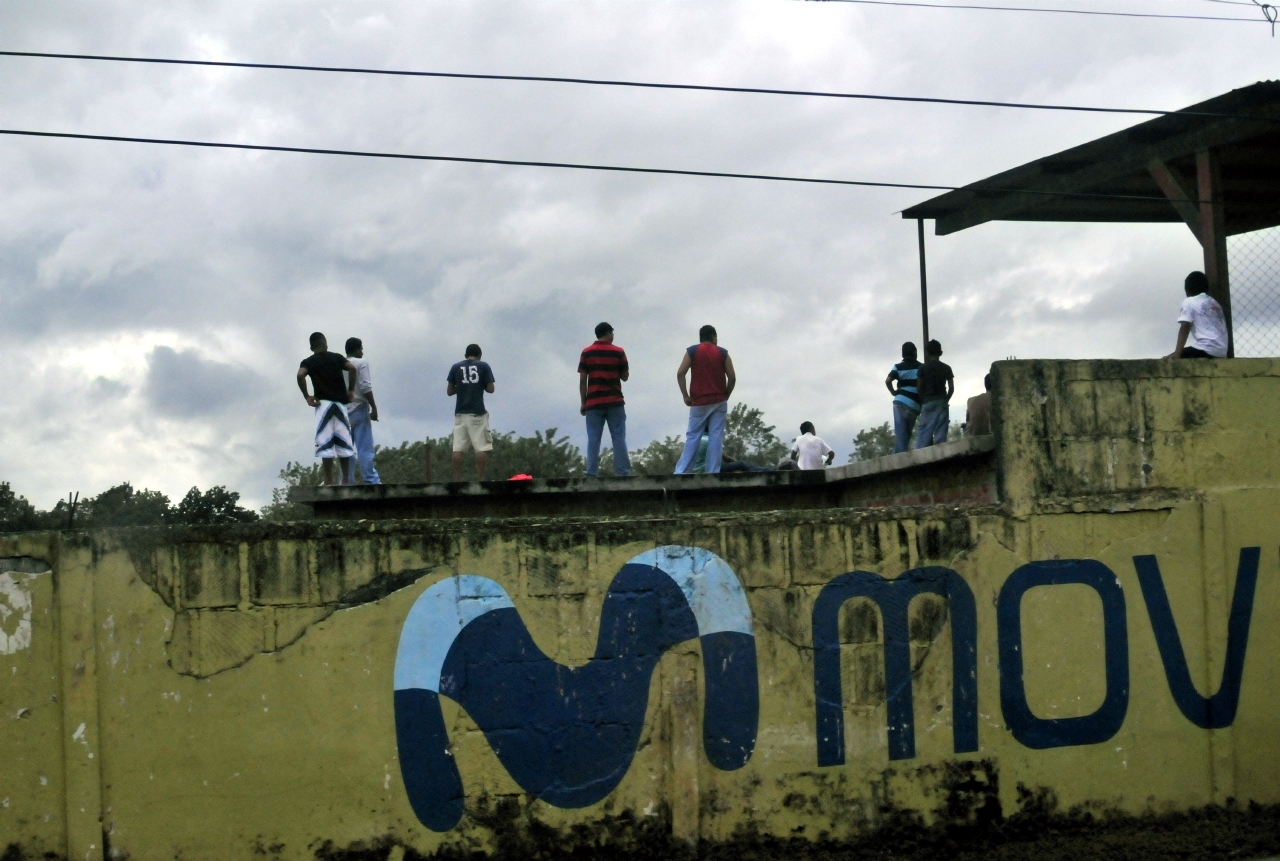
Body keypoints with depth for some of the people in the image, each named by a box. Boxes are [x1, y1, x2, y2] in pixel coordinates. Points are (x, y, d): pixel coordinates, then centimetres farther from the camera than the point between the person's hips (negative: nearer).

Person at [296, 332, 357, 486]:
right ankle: (345, 481, 4)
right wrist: (351, 390, 3)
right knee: (343, 443, 6)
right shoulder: (336, 357, 12)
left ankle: (329, 484, -11)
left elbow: (300, 375, -15)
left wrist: (307, 396, -8)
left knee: (326, 444, -5)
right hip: (340, 403, 2)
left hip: (324, 403, -2)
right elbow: (352, 368, -5)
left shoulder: (308, 362, 6)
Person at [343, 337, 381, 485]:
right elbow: (365, 387, -13)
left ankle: (347, 481, 1)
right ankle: (371, 480, -11)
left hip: (343, 411, 6)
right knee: (365, 448, -8)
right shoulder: (361, 363, -4)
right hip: (359, 409, -6)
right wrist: (374, 407, -10)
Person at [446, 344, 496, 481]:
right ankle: (480, 479, -8)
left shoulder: (456, 367, 9)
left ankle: (457, 480, -4)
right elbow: (490, 389, 1)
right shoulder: (484, 366, 3)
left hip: (460, 413, 2)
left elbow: (449, 391, 9)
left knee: (457, 448, 0)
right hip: (477, 413, -2)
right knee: (482, 448, -1)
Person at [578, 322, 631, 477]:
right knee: (619, 438, 2)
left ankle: (592, 474, -5)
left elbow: (582, 380, 0)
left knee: (593, 440, 0)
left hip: (594, 402, 1)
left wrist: (583, 402, 5)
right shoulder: (618, 352, 1)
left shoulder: (587, 353, 3)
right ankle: (623, 472, -2)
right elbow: (625, 376, 6)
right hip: (615, 401, 0)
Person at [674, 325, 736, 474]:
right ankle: (712, 473, -6)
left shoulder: (692, 351, 5)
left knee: (693, 437, 3)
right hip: (719, 402, 0)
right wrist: (725, 396, 11)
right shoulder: (722, 353, 6)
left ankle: (680, 473, -5)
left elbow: (680, 374, -6)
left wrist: (686, 396, -1)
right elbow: (732, 378, 0)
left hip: (699, 402, 0)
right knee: (716, 438, -1)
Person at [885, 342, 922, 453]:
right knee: (906, 434, 7)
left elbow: (888, 381, -8)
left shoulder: (898, 367, 7)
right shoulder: (921, 367, 8)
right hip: (914, 405, 0)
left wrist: (894, 392, 6)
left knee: (900, 434, -5)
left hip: (900, 402, 0)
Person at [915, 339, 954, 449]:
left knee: (924, 433, -4)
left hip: (928, 403, -2)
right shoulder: (946, 368, 5)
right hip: (942, 402, 2)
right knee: (941, 434, -1)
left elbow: (919, 388, -1)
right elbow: (951, 388, 3)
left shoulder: (923, 368, 0)